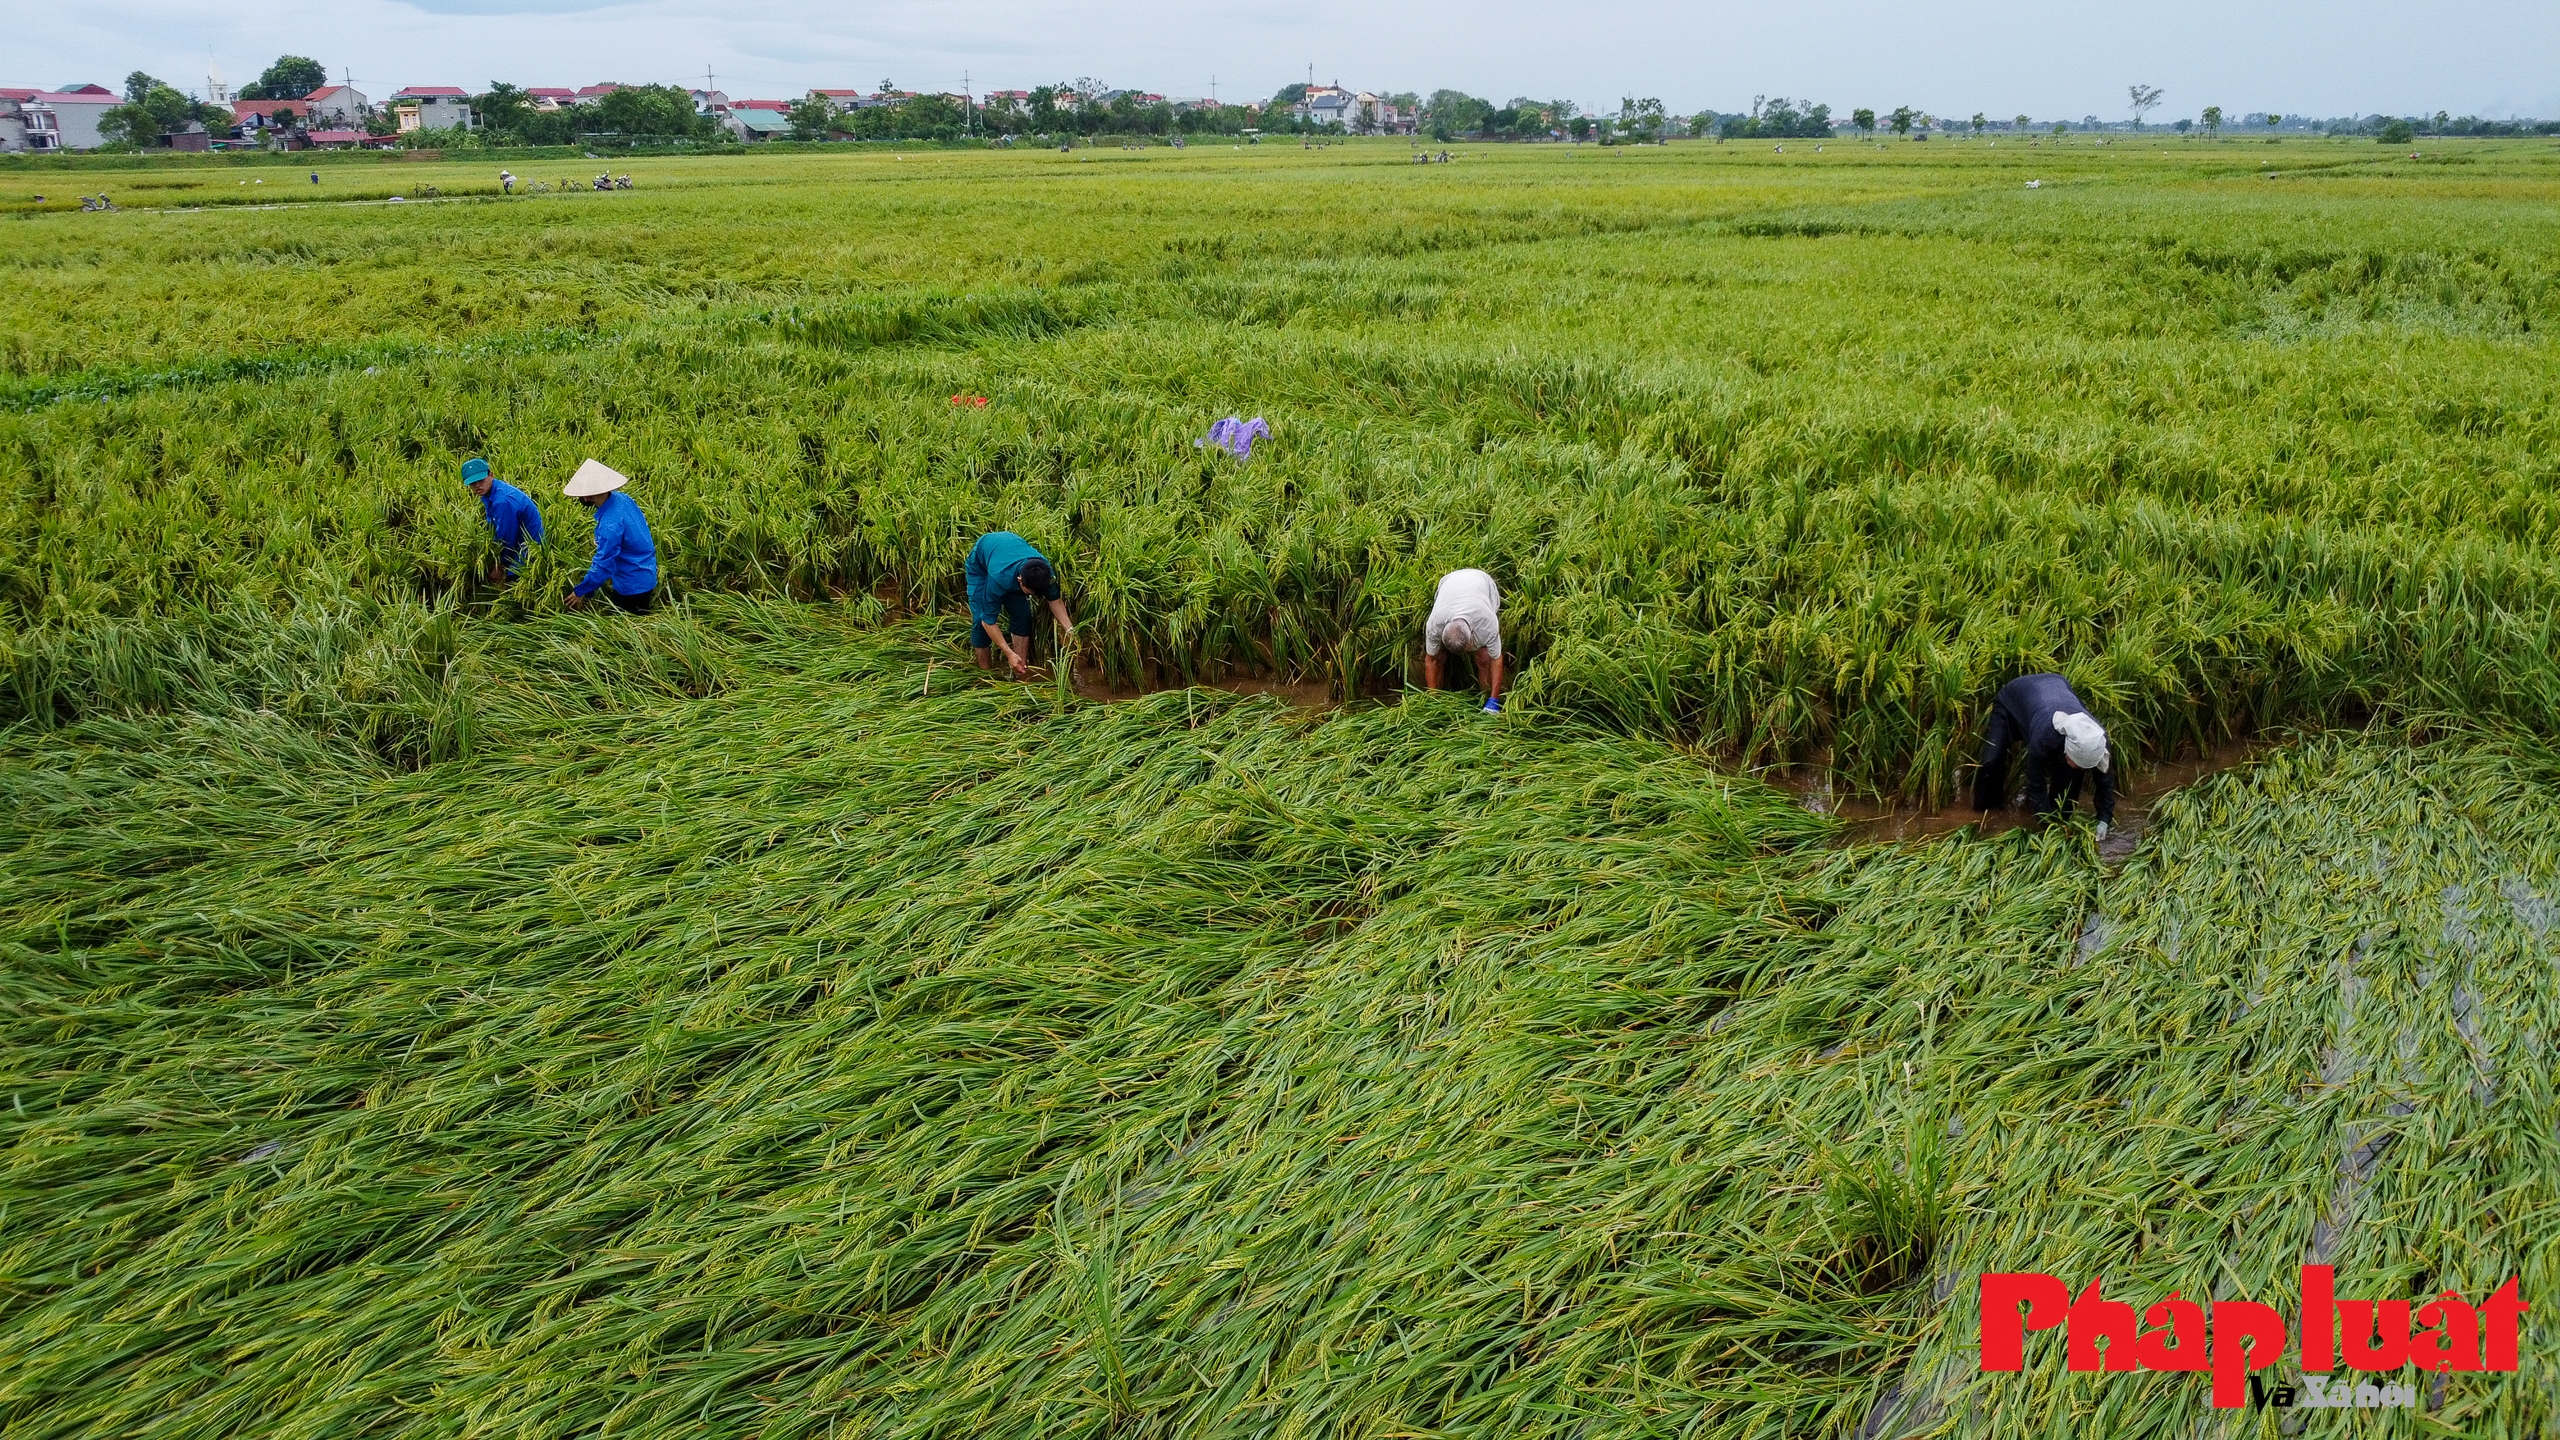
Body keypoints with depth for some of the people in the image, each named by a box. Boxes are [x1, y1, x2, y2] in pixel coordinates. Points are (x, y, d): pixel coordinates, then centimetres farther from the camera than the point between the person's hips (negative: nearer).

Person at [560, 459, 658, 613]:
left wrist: (580, 592, -12)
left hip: (633, 587, -9)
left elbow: (603, 566, -26)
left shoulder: (610, 525, -32)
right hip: (646, 576, 9)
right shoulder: (621, 498, -6)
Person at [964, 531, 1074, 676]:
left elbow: (1054, 599, -12)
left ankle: (1021, 671, 1)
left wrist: (1069, 629, -23)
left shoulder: (1044, 572, -33)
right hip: (980, 562, -4)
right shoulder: (999, 579, -47)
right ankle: (985, 671, -2)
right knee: (981, 619, -16)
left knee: (1022, 616, -7)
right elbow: (988, 622, -36)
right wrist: (1009, 654, -36)